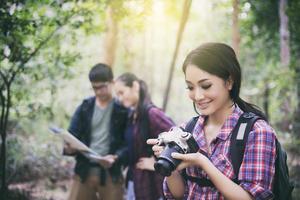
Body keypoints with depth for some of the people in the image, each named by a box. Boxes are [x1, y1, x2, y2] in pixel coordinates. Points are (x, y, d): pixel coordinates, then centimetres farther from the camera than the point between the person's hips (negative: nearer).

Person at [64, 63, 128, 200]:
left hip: (111, 172, -3)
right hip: (84, 170, 3)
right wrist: (69, 147, -15)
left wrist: (116, 157, -23)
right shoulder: (85, 107, 9)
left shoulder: (123, 109, -2)